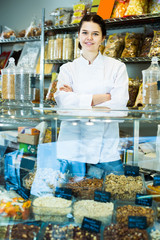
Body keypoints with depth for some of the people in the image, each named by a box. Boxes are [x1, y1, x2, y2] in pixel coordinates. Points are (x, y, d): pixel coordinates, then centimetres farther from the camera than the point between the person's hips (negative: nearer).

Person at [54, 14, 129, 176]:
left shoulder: (117, 67, 7)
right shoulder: (67, 69, 10)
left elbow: (119, 103, -7)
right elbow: (63, 101, -7)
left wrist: (78, 99, -7)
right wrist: (103, 97, -10)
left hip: (106, 145, 0)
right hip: (74, 143, 0)